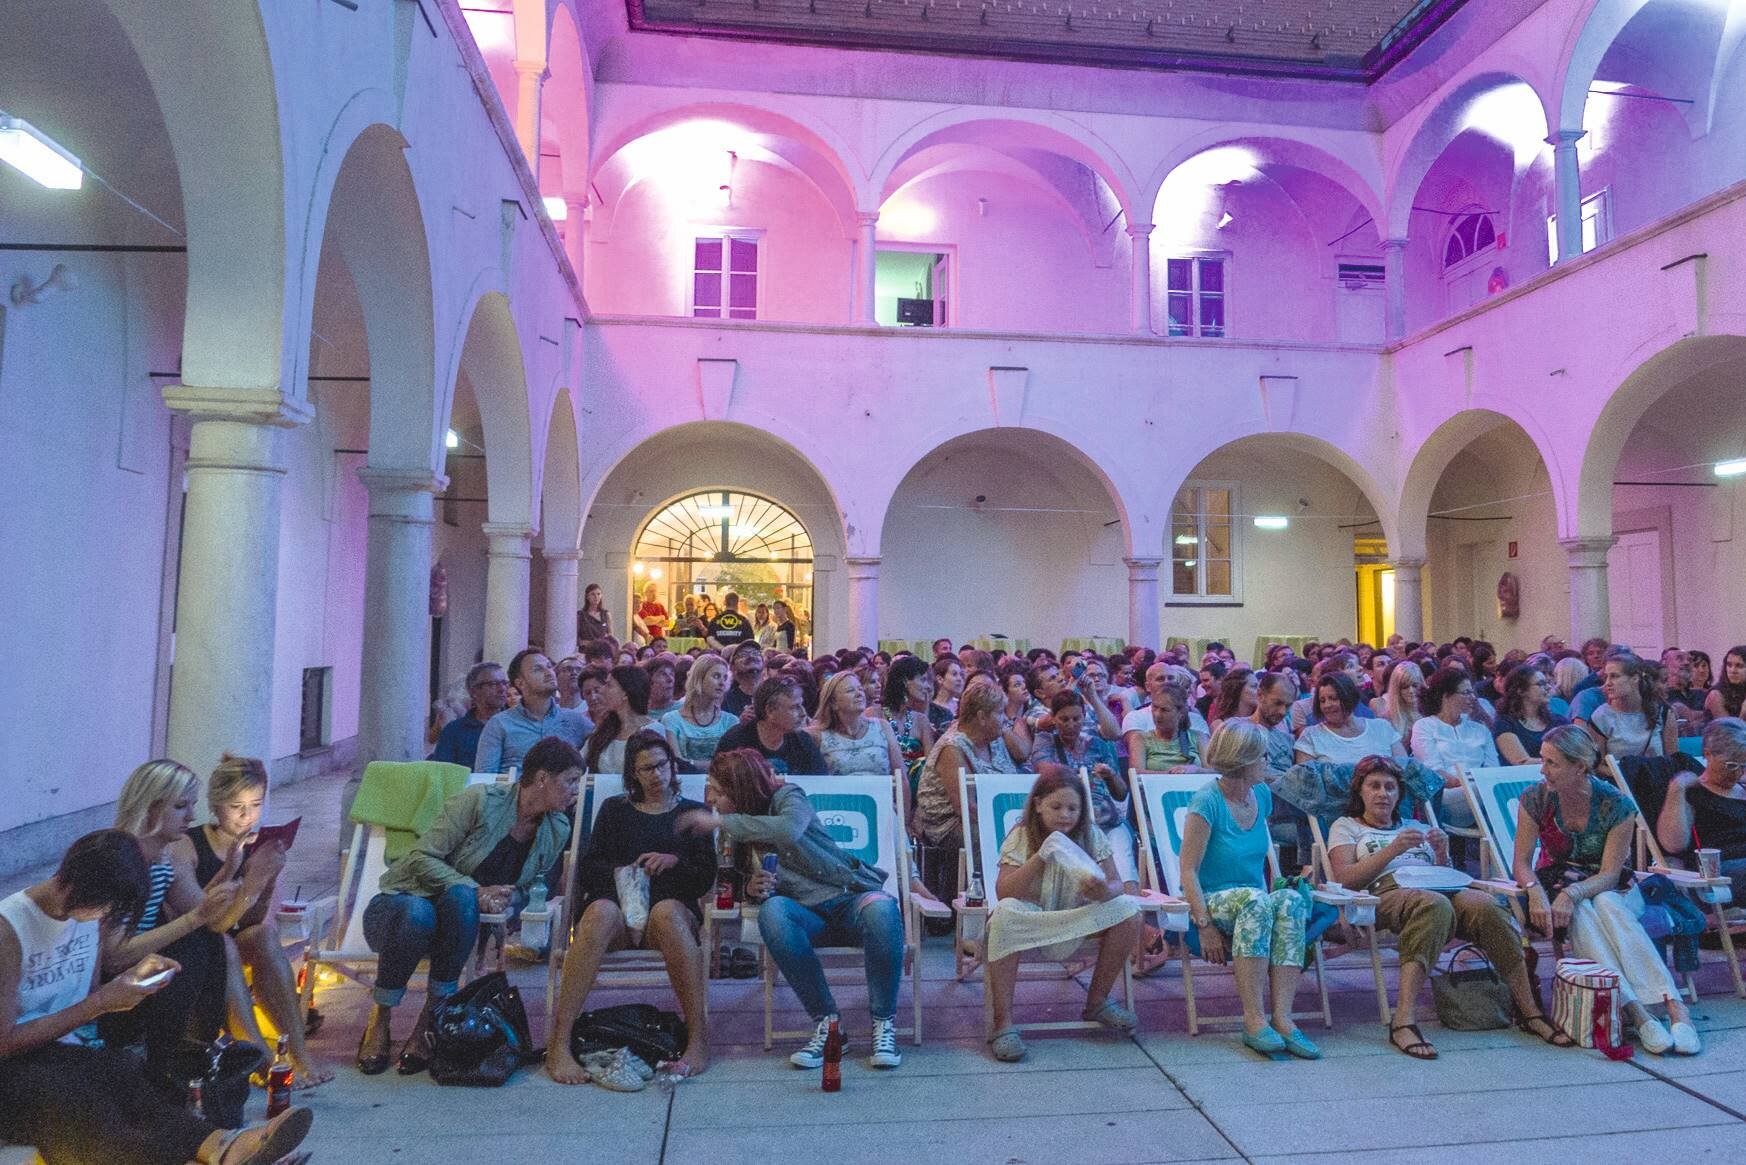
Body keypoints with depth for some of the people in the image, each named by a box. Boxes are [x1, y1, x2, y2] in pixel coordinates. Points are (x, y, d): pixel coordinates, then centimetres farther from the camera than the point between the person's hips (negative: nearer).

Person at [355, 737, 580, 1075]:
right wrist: (478, 891, -27)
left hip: (457, 911, 3)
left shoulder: (557, 831, -2)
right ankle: (380, 1021, -14)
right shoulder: (480, 800, -18)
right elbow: (421, 859, -17)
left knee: (461, 898, -34)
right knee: (418, 913, -39)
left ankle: (428, 1023, -22)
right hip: (400, 903, -3)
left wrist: (510, 900, -12)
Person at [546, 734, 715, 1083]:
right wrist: (617, 873, -6)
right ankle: (558, 1045, -37)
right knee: (600, 913, -37)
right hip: (616, 902, 1)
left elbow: (705, 878, 13)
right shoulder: (615, 809, 26)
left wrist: (674, 862, -6)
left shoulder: (691, 813, 23)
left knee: (667, 912, -38)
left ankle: (699, 1038, -38)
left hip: (672, 907, 0)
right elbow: (586, 870, 15)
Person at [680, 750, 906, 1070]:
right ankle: (826, 1022, -22)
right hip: (809, 915, 4)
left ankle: (884, 1021, -18)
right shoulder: (737, 832, 10)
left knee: (881, 909, -39)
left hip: (851, 899, -4)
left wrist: (721, 822, -26)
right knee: (771, 911, -32)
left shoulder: (787, 796, -8)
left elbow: (789, 830, -32)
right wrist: (752, 888, -5)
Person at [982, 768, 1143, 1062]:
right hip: (1031, 922, -3)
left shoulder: (1091, 835, -1)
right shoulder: (1021, 837, -10)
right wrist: (1040, 857, -32)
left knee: (1128, 909, -19)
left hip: (1073, 923, 3)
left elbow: (1116, 883, -6)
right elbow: (1003, 894, -21)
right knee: (1006, 913, -37)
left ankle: (1097, 1001, 0)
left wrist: (1103, 891, -31)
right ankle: (1002, 1023, -28)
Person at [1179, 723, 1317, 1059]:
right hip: (1212, 900, -6)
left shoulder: (1262, 795, 9)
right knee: (1255, 900, -36)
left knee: (1292, 900, -27)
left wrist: (1269, 895, 6)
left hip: (1254, 899, 6)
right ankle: (1253, 1019, -35)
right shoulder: (1208, 801, -13)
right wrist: (1205, 925, -23)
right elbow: (1189, 870, -14)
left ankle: (1282, 1017, -33)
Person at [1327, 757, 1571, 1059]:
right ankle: (1404, 1021, -46)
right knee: (1435, 904, -39)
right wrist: (1393, 850, -8)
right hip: (1386, 891, -4)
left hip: (1438, 888, 4)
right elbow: (1345, 880, 2)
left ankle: (1528, 1011, -24)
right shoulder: (1345, 826, 20)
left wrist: (1442, 854, 3)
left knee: (1485, 904, -30)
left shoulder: (1415, 827, 34)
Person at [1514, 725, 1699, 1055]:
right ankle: (1637, 1012, -43)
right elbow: (1521, 862, -8)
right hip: (1557, 886, 1)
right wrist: (1535, 891, -30)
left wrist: (1573, 893, -35)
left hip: (1609, 890, 0)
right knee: (1580, 915, -34)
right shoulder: (1536, 798, -10)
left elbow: (1610, 874, -16)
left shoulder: (1616, 804, -14)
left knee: (1606, 907, -35)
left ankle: (1675, 1005, -42)